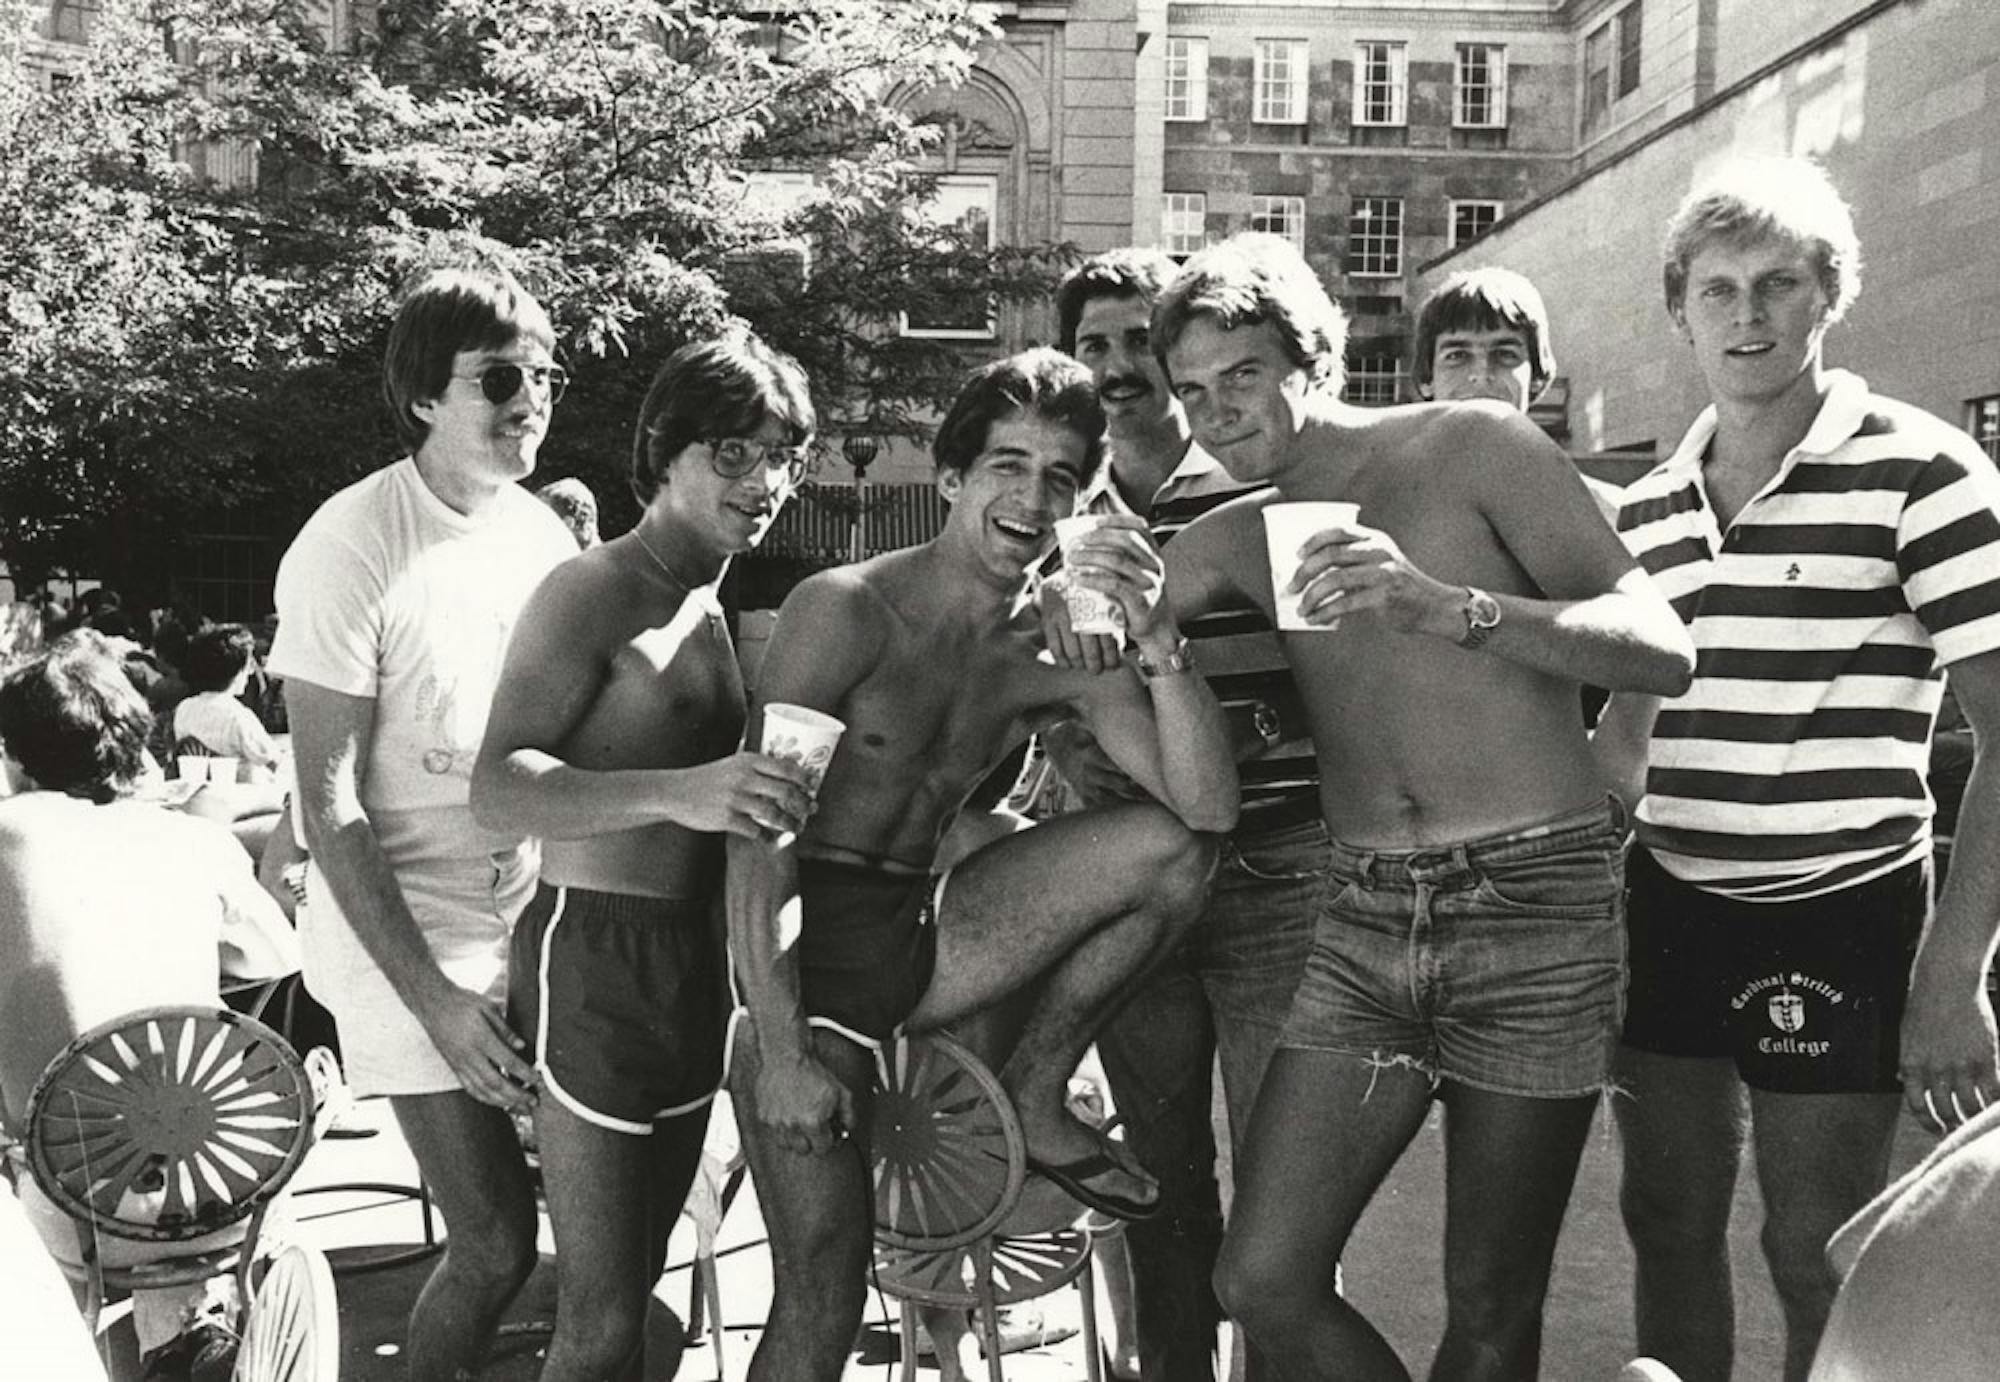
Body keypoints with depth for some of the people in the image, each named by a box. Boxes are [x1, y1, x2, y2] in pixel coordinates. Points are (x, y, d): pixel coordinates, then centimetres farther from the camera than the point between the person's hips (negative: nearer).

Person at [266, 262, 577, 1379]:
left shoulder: (542, 532, 3)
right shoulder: (354, 547, -16)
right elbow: (329, 805, -15)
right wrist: (434, 999, -18)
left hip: (531, 917, 6)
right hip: (404, 937, -6)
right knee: (499, 1242, -4)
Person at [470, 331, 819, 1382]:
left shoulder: (727, 613, 14)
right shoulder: (593, 594, -10)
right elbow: (498, 788, -23)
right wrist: (676, 792, -36)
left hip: (698, 962, 8)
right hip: (597, 952, -8)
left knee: (637, 1284, 16)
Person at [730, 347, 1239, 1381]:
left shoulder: (1062, 654, 2)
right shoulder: (847, 610, -13)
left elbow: (1208, 807, -7)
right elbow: (759, 832, -17)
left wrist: (1156, 642, -22)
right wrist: (781, 1051, -21)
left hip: (922, 935, 5)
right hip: (803, 946, -5)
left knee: (1171, 846, -11)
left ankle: (1033, 1100, 4)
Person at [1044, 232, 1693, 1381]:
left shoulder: (1476, 445, -2)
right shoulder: (1230, 539, 13)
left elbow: (1665, 652, -9)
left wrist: (1446, 605, -23)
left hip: (1536, 907, -4)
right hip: (1365, 921, 4)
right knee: (1262, 1284, -1)